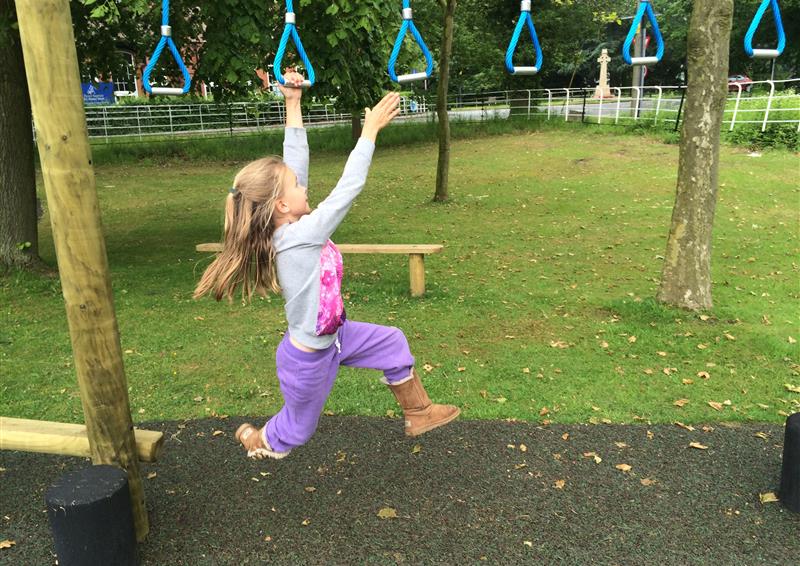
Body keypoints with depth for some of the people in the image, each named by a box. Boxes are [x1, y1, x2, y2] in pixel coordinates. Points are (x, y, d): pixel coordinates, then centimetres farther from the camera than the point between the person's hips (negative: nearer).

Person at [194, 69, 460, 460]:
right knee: (296, 431, 16)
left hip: (333, 335, 8)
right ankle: (256, 440, 47)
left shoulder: (287, 226, -11)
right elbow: (348, 189, -35)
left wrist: (293, 104, -8)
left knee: (393, 343, 14)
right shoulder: (298, 237, -34)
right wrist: (371, 128, -28)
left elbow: (295, 164, -9)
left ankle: (418, 414, 31)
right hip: (309, 358, -8)